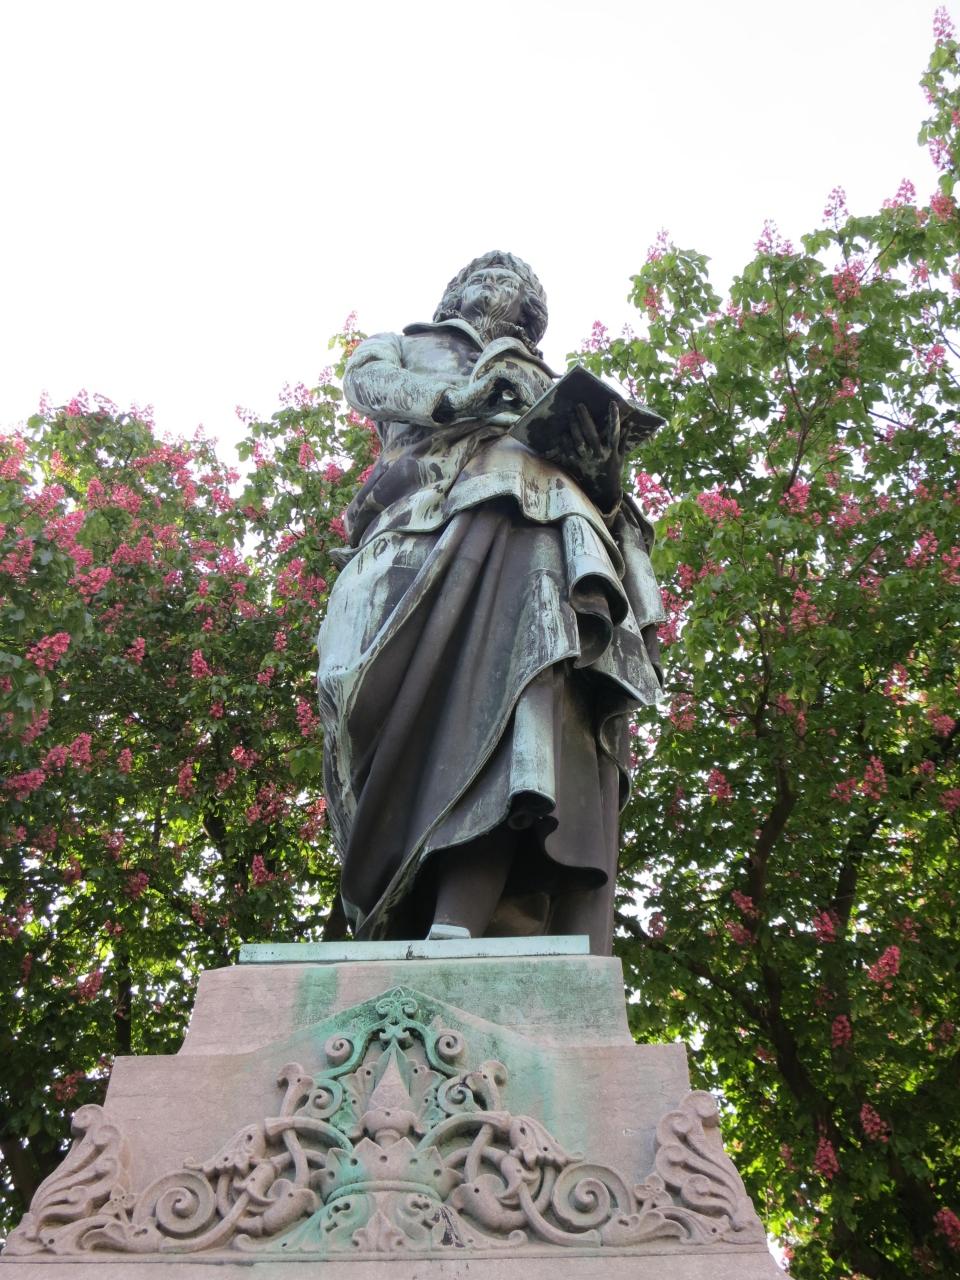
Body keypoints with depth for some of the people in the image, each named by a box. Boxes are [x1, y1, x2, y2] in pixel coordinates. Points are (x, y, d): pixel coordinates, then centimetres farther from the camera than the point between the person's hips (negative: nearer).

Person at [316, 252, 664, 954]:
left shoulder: (551, 386, 41)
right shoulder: (412, 347, 37)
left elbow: (593, 477, 27)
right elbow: (365, 377, 13)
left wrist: (601, 458, 2)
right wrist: (458, 396, -5)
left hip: (543, 518, 2)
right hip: (441, 512, -1)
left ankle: (457, 920, -42)